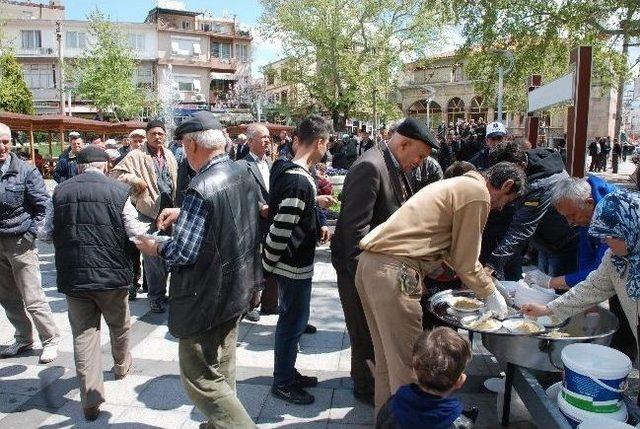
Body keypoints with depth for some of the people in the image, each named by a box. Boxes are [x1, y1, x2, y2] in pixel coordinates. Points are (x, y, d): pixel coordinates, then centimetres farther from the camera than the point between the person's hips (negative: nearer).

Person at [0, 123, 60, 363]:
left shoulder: (25, 171, -9)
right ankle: (23, 339, 31)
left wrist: (30, 234, -9)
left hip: (20, 243, -5)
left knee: (32, 299, -2)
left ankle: (50, 340, 14)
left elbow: (43, 205, -5)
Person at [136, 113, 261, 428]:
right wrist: (184, 213, 12)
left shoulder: (202, 187, -24)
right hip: (238, 290, 9)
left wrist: (154, 249, -5)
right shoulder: (242, 175, 2)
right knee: (222, 371, 24)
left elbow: (182, 253, -25)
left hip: (207, 299, -9)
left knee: (201, 379, 5)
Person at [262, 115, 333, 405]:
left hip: (294, 264, 9)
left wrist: (316, 230, 10)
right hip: (294, 266, -9)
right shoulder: (300, 181, -25)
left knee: (293, 319, 21)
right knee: (293, 322, 7)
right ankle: (283, 382, 26)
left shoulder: (286, 170, 5)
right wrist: (268, 263, -15)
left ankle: (288, 372, 38)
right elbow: (280, 228, -28)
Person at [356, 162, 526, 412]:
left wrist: (487, 284, 34)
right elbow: (464, 261, -2)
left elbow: (454, 250, 32)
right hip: (393, 272, -10)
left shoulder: (458, 185, 25)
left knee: (387, 359, 21)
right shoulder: (477, 193, -6)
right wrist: (490, 294, 14)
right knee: (406, 364, 2)